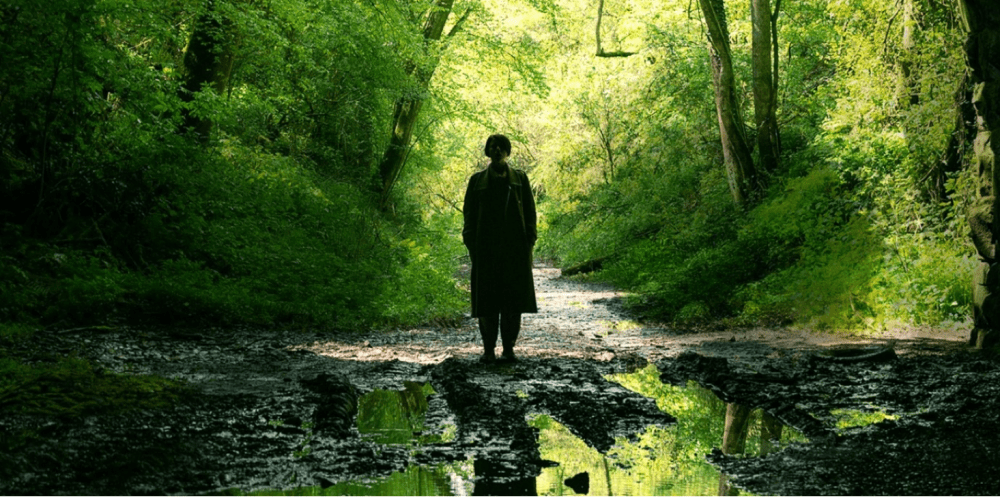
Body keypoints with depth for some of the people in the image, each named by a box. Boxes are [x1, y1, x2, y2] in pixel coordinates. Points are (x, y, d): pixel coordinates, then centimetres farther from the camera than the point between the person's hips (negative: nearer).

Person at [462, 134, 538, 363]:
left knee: (513, 297, -2)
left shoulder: (519, 178, 10)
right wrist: (471, 245, -1)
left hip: (514, 247, 0)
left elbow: (529, 211, 9)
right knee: (486, 299, -2)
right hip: (486, 247, 0)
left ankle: (509, 348, 4)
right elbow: (470, 213, 9)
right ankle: (488, 349, 4)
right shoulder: (477, 180, 10)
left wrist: (529, 241, -1)